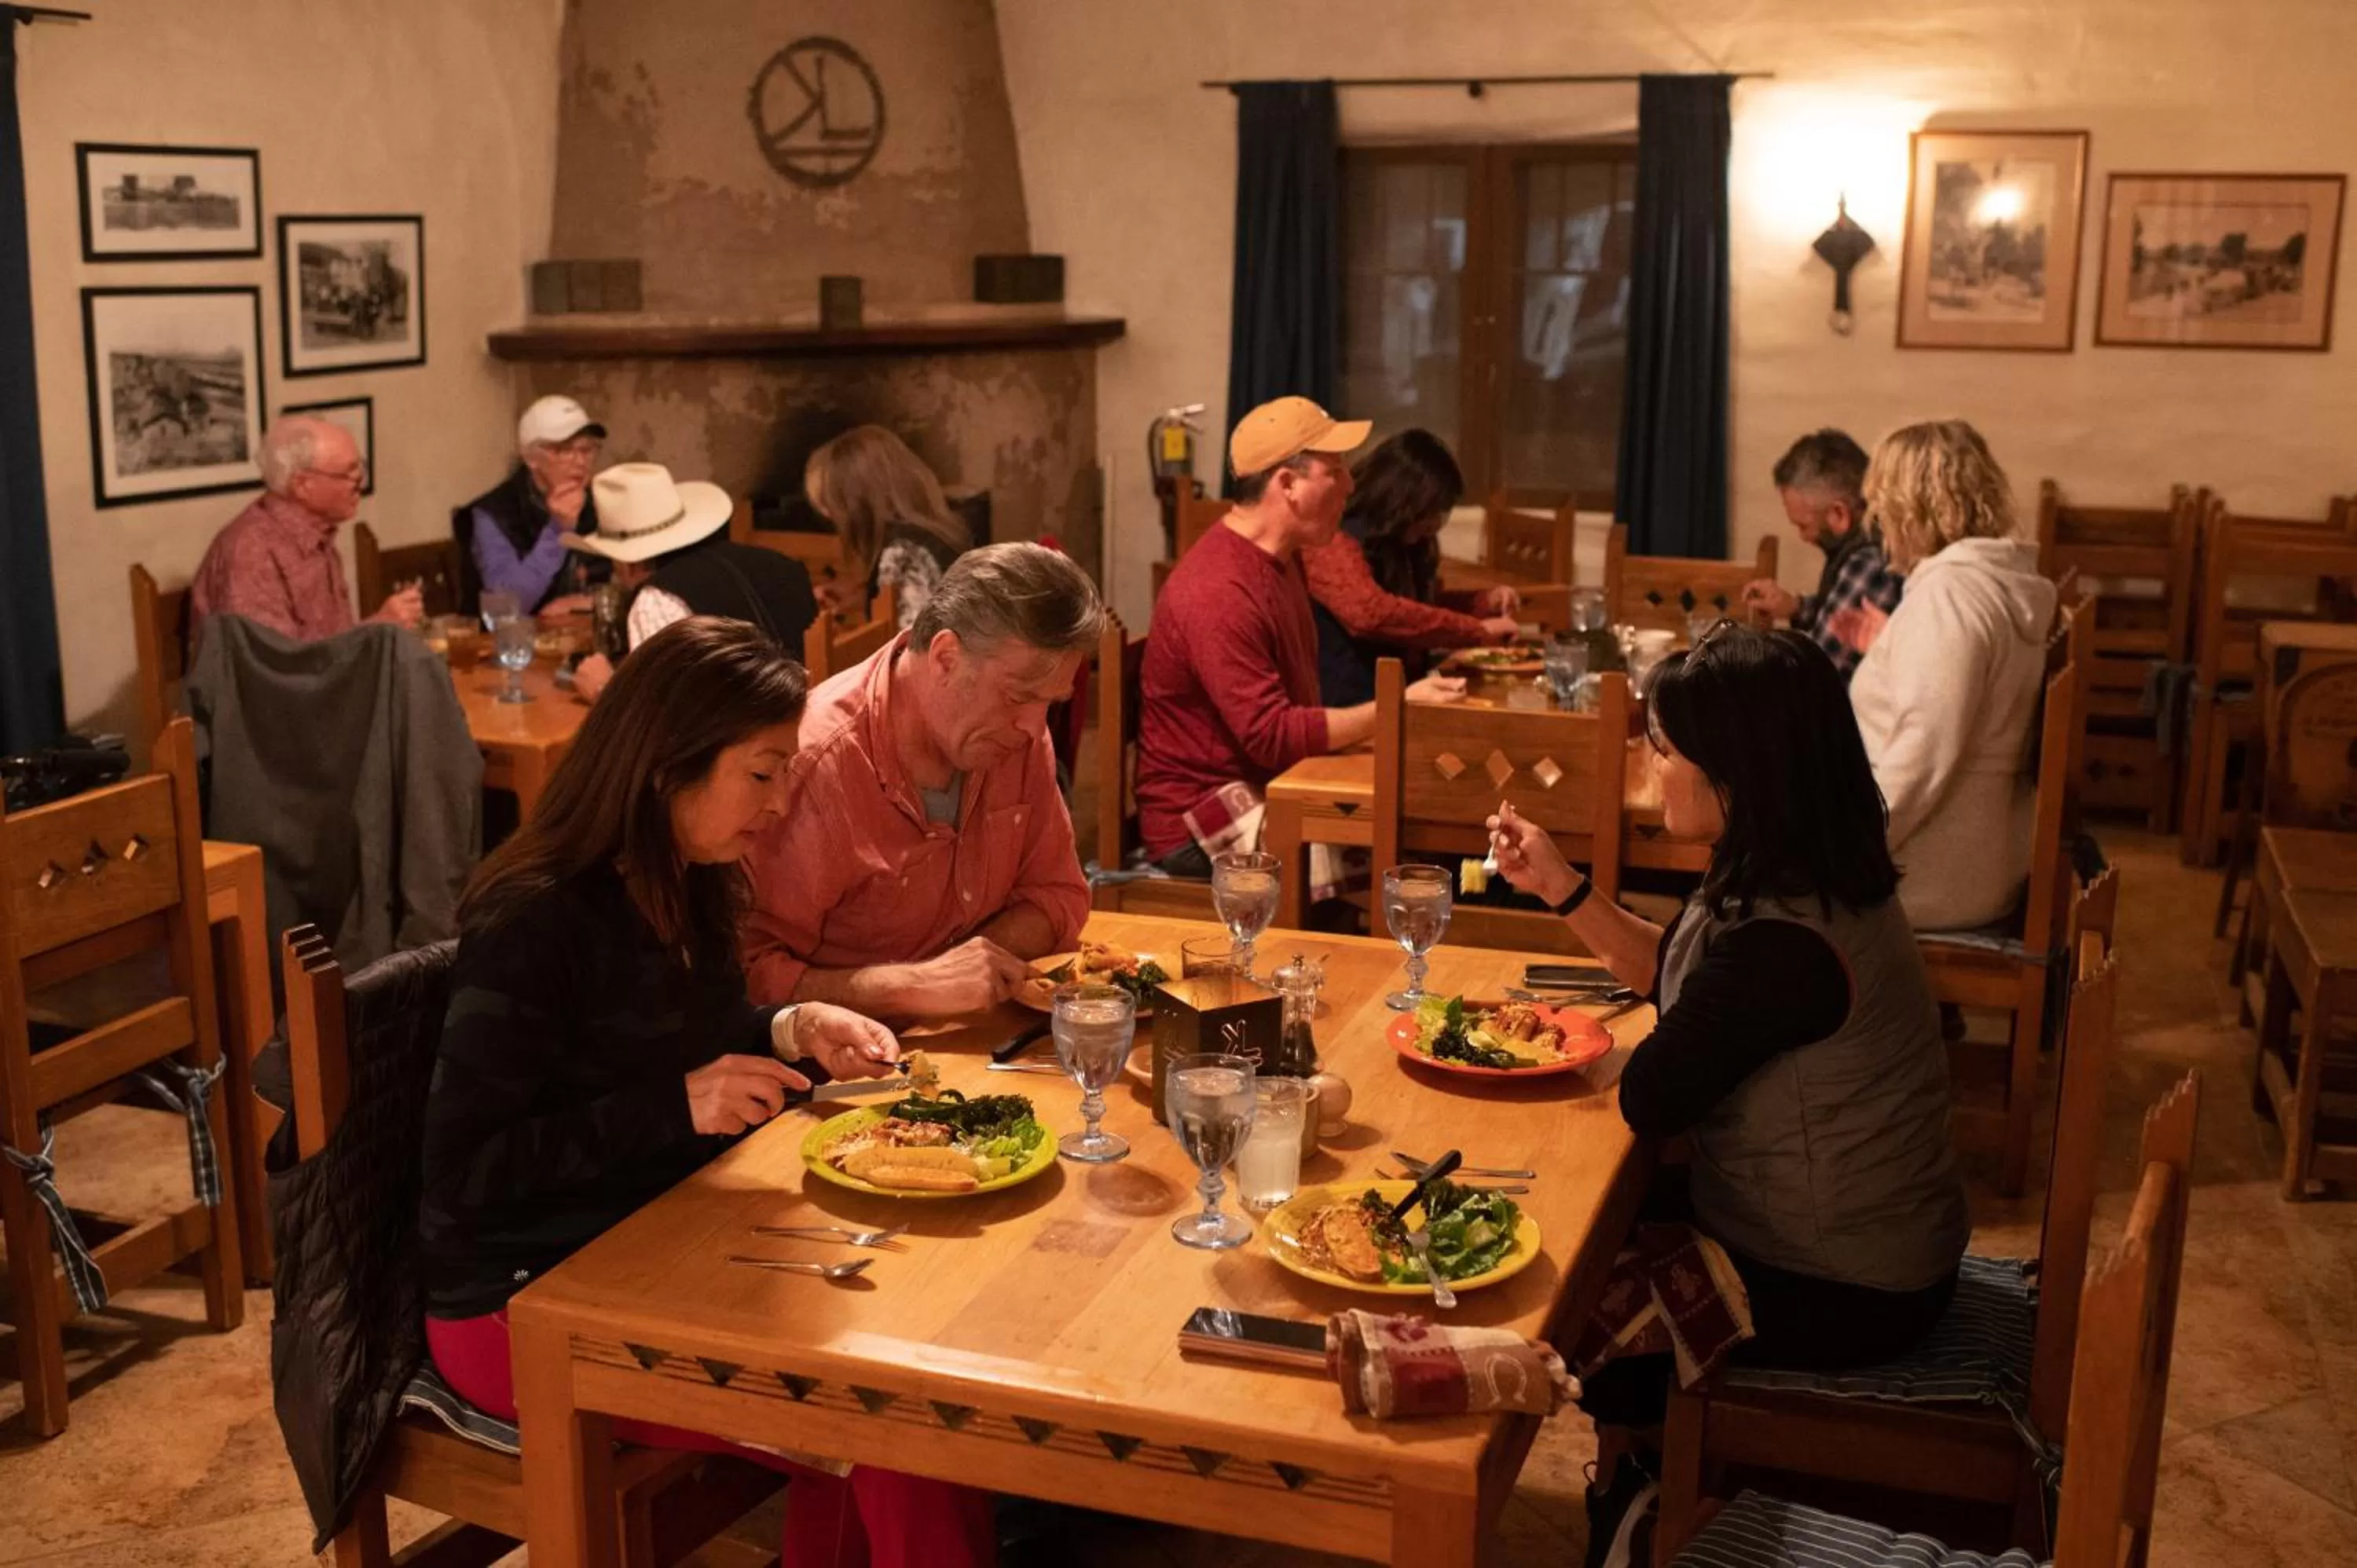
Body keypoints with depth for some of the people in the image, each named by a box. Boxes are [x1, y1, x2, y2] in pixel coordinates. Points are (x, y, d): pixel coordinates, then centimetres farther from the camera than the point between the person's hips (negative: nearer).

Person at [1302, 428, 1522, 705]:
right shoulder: (1335, 543, -14)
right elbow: (1371, 614, -31)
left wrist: (1486, 601, 12)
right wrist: (1477, 630, -26)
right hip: (1350, 707, -8)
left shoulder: (1398, 545, 14)